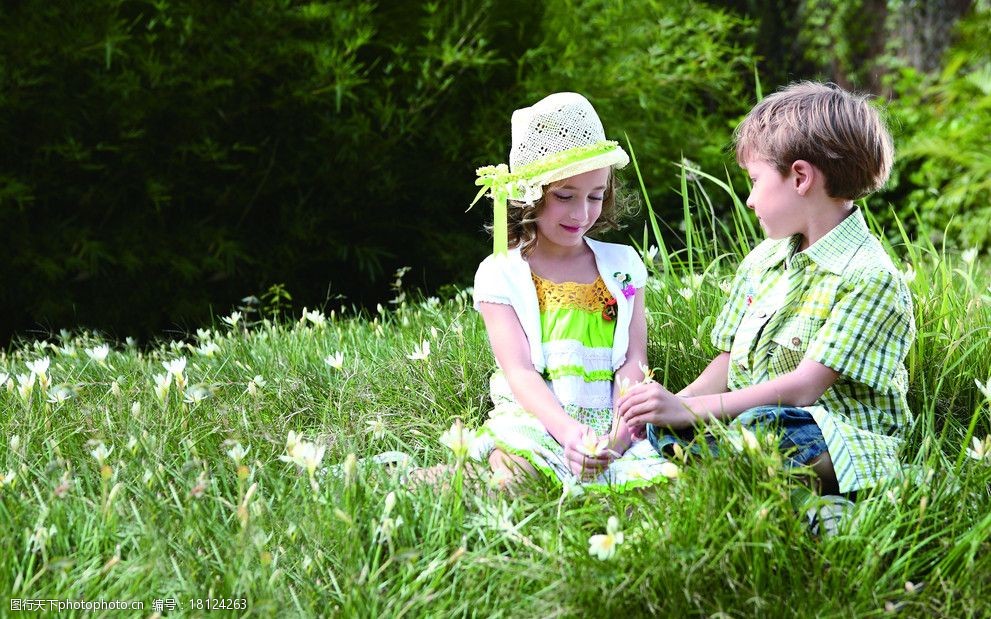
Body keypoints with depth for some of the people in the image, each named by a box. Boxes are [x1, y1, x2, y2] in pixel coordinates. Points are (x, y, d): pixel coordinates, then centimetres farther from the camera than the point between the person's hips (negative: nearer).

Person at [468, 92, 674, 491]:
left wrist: (621, 430, -13)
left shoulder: (622, 265, 17)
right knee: (515, 462, -39)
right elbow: (519, 370, -5)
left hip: (608, 422, 3)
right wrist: (568, 432, -24)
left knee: (658, 474, -30)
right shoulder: (501, 274, 6)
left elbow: (633, 360, 9)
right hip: (534, 417, -3)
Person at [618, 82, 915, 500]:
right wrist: (677, 402, -4)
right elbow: (730, 360, 19)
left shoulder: (869, 277, -12)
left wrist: (691, 409, -22)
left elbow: (804, 386, -19)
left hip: (844, 447, -8)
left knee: (764, 424, -38)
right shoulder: (761, 261, 16)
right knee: (662, 426, -19)